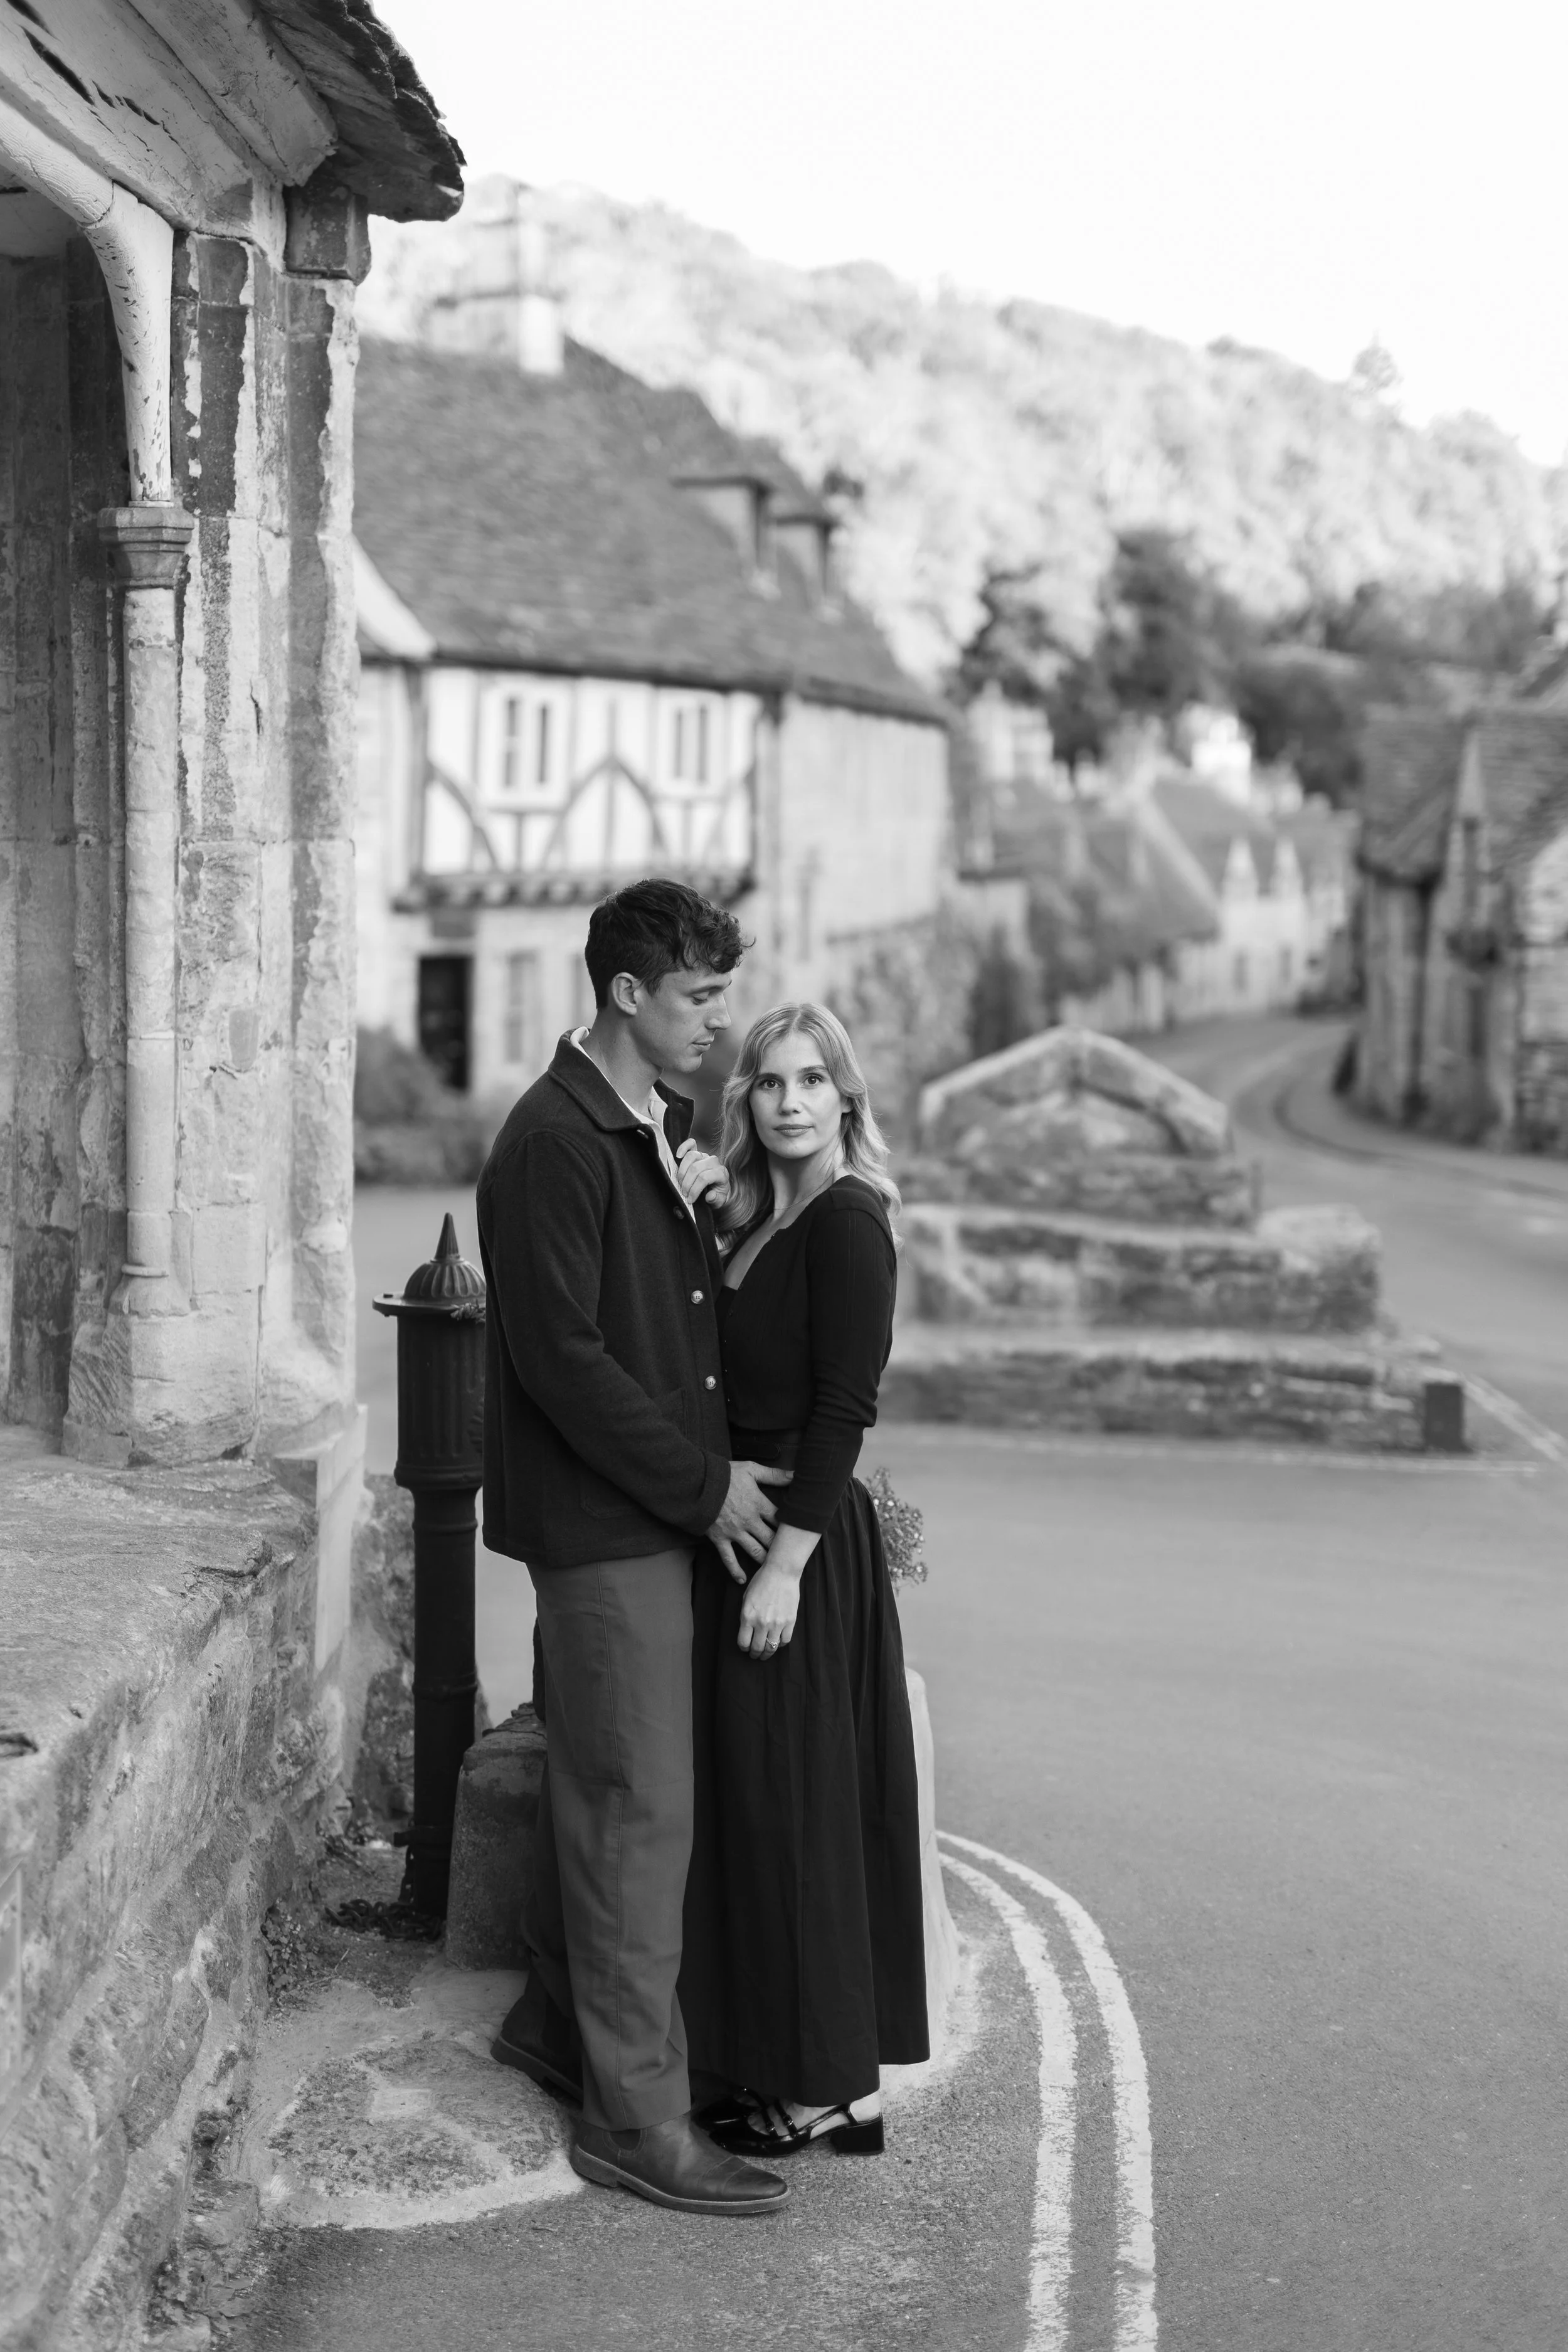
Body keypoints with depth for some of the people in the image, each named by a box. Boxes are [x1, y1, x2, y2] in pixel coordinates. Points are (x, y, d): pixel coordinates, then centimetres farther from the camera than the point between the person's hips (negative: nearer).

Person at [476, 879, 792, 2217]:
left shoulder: (661, 1127, 13)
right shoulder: (555, 1142, -17)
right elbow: (560, 1355, -20)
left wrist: (702, 1215, 4)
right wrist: (702, 1482, -16)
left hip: (659, 1513, 9)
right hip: (602, 1520, -9)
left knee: (601, 1786, 19)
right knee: (639, 1808, -4)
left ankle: (557, 2021, 34)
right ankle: (639, 2116, 4)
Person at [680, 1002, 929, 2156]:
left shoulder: (846, 1225, -13)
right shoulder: (751, 1225, 13)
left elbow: (842, 1409, -18)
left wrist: (785, 1563, -20)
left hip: (805, 1540, -9)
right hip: (739, 1525, 9)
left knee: (793, 1806, -1)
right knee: (755, 1802, 14)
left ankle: (827, 2089, 10)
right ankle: (785, 2064, 24)